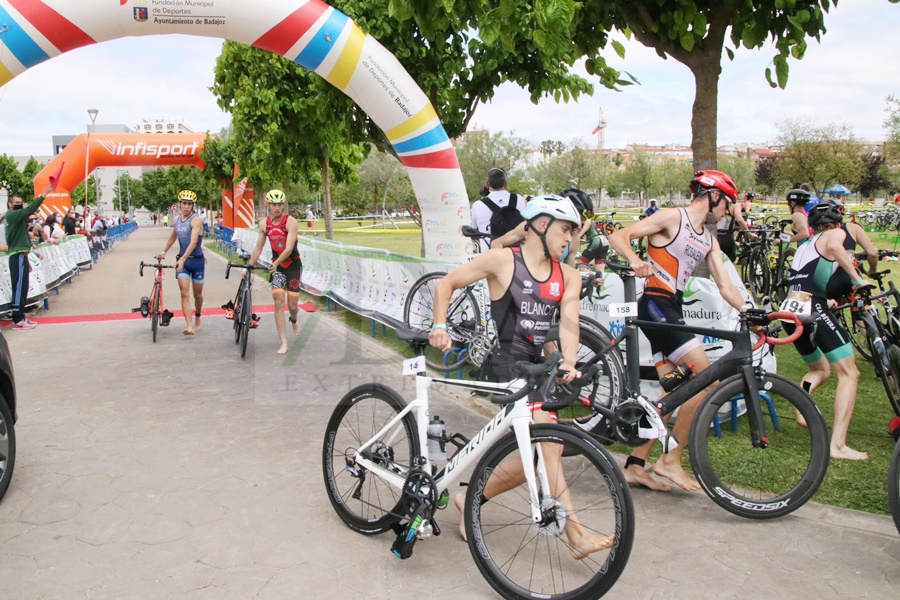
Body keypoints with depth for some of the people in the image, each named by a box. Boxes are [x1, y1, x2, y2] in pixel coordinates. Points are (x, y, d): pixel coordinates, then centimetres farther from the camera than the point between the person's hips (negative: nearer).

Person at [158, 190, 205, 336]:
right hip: (182, 260, 4)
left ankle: (197, 318, 36)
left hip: (197, 260, -4)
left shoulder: (196, 220, -13)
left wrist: (182, 259, -34)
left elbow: (193, 242, -25)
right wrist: (163, 252, 25)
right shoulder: (177, 219, 6)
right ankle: (189, 325, -16)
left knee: (197, 294, 11)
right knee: (185, 294, -10)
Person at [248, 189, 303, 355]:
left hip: (293, 265, -3)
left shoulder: (291, 222, -16)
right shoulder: (264, 224, -2)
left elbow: (289, 248, -25)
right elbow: (258, 248, 7)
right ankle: (284, 343, -8)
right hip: (276, 266, 3)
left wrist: (276, 263, -37)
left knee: (292, 305, 2)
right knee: (279, 303, -10)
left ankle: (294, 321, 40)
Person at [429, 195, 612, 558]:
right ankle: (575, 535, -10)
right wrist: (440, 327, -12)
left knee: (538, 457, 5)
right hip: (506, 361, -7)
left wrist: (568, 363, -23)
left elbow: (569, 323, -6)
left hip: (536, 365, 7)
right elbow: (446, 283, 0)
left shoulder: (568, 277, 9)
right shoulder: (503, 261, -5)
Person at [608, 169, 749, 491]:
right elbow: (618, 236, -14)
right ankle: (670, 459, -7)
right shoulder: (673, 217, -4)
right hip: (656, 306, -9)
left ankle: (635, 465, 13)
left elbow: (725, 286, 15)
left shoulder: (709, 241, 19)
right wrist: (635, 261, -33)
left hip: (673, 311, 9)